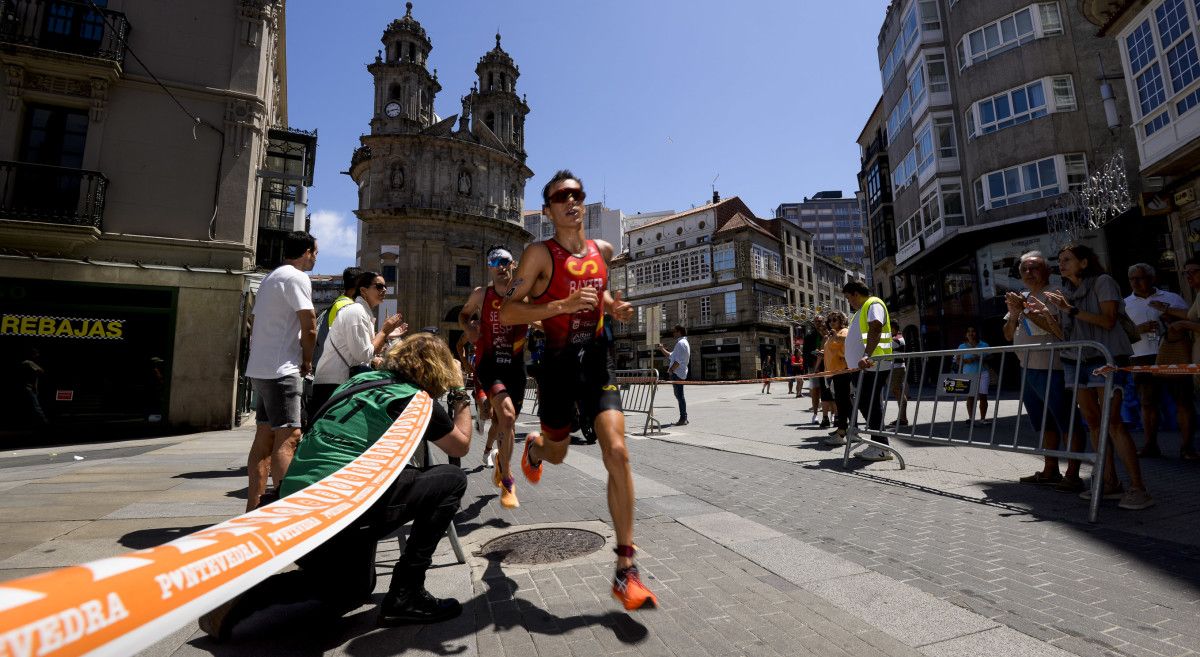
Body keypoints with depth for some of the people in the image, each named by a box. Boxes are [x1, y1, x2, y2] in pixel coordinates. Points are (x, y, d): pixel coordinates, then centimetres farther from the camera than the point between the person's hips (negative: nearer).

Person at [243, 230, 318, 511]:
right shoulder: (296, 277, -10)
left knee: (264, 438, 12)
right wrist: (307, 361, 1)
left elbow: (257, 328, 21)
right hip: (282, 370, -10)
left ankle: (254, 507, 18)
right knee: (289, 437, -11)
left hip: (261, 369, 10)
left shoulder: (270, 278, 20)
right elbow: (309, 328, -14)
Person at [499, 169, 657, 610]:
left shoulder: (602, 250, 7)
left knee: (617, 452, -14)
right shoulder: (540, 253, -8)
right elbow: (507, 313, -13)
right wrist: (563, 305, -26)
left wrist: (613, 307, 5)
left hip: (597, 361, 2)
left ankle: (625, 572, -3)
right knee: (557, 454, 17)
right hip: (558, 363, -2)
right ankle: (534, 445, 59)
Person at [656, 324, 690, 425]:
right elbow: (671, 355, 29)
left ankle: (683, 418, -6)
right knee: (679, 395, 13)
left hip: (677, 373, -11)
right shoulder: (682, 342, 22)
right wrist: (662, 349, 22)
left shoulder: (681, 343, -13)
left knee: (679, 395, -8)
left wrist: (671, 370, -18)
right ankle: (684, 418, 18)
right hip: (679, 373, 11)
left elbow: (678, 360, -21)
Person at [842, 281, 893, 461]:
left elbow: (875, 330, -24)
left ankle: (882, 448, -2)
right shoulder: (861, 310, 24)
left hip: (874, 366, -10)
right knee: (864, 405, 11)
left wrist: (867, 356, -36)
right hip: (866, 366, 10)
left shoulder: (874, 304, -7)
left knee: (872, 406, -8)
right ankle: (876, 445, 19)